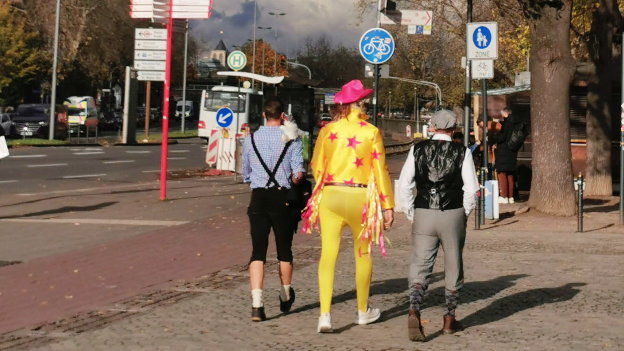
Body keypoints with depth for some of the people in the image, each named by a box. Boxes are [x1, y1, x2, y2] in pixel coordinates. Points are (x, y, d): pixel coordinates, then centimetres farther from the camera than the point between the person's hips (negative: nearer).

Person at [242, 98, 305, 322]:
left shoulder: (251, 140, 7)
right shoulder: (292, 139, -2)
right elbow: (299, 172, -9)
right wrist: (294, 178, 11)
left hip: (258, 197, 1)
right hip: (282, 197, -1)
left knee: (258, 251, -1)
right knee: (284, 249, 16)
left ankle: (257, 304, -17)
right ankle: (285, 297, 34)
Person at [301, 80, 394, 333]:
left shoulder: (327, 131, 2)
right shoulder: (371, 132, -5)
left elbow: (316, 166, 8)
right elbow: (380, 170, -4)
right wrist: (388, 205, 1)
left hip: (330, 196, 1)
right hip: (360, 198, -1)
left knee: (328, 255, 0)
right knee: (363, 255, 15)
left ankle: (324, 315, -10)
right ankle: (363, 311, 29)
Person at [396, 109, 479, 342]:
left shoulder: (418, 149, 1)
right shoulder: (462, 152, -2)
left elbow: (404, 184, -1)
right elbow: (471, 188, -5)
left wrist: (410, 213, 8)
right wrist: (464, 213, 9)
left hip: (423, 216, 0)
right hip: (453, 216, 0)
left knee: (420, 267, 2)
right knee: (453, 267, 15)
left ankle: (414, 311, -22)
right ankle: (450, 319, 23)